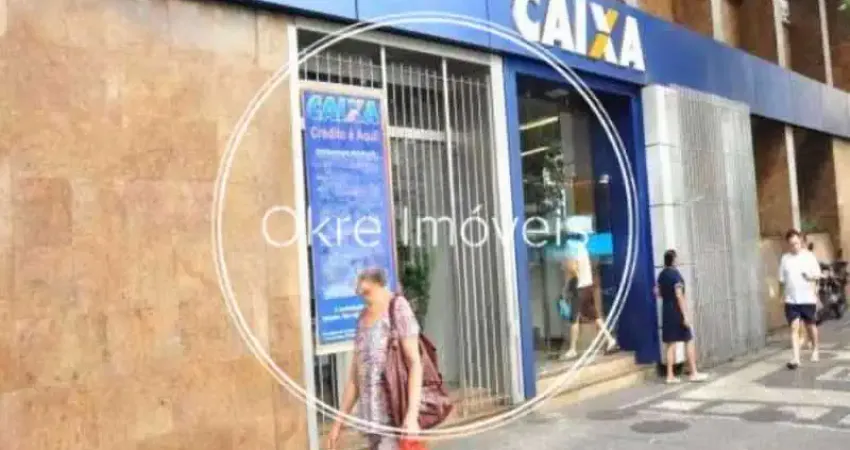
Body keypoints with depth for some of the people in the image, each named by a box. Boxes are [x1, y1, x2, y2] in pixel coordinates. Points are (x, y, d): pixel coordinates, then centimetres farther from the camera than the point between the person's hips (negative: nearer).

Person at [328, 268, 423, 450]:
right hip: (372, 417, 7)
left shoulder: (397, 309, -8)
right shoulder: (363, 318, 12)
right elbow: (355, 374, 16)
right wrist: (339, 420, 15)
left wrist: (412, 415, -23)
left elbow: (415, 363, -14)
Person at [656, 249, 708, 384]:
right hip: (677, 312, -7)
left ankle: (670, 375, 6)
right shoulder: (675, 274, -13)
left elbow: (659, 293, 16)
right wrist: (685, 315, -19)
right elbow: (679, 295, -19)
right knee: (689, 341, 4)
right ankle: (694, 373, 7)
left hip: (666, 312, 7)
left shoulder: (661, 275, 9)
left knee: (671, 344, 7)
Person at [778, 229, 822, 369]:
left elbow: (817, 275, 0)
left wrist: (811, 276, -21)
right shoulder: (785, 259, 2)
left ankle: (815, 349, 39)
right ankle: (795, 358, -11)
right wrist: (783, 293, 2)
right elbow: (782, 280, 7)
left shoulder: (809, 256, -2)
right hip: (791, 300, 0)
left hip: (808, 298, 0)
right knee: (794, 327, -8)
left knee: (810, 325, 15)